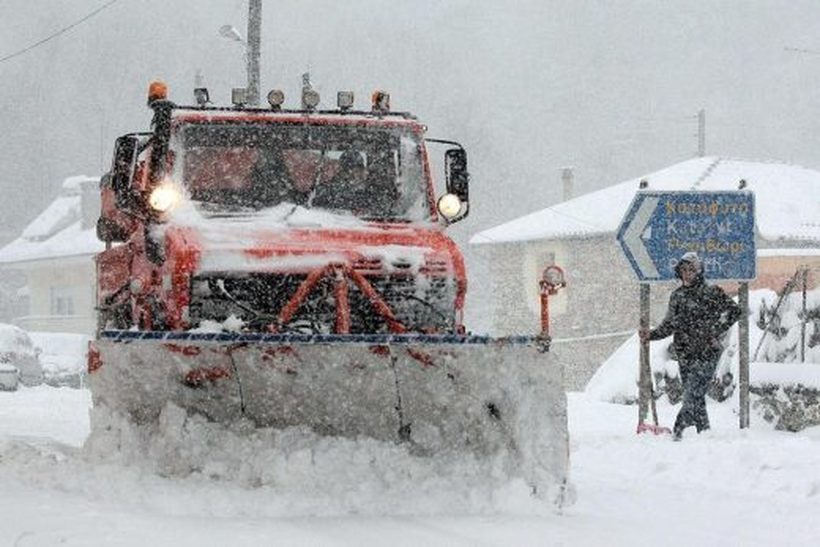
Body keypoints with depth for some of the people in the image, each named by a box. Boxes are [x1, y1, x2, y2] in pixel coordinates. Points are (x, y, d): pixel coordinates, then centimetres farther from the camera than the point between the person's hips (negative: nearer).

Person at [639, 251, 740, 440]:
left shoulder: (712, 293, -1)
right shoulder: (677, 296, 12)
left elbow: (734, 311, 3)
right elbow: (669, 325, 13)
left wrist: (717, 331, -4)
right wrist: (651, 334, -2)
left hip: (707, 352, -5)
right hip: (685, 354, 5)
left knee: (694, 392, -17)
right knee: (696, 397, 6)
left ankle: (678, 430, -24)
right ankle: (704, 432, 13)